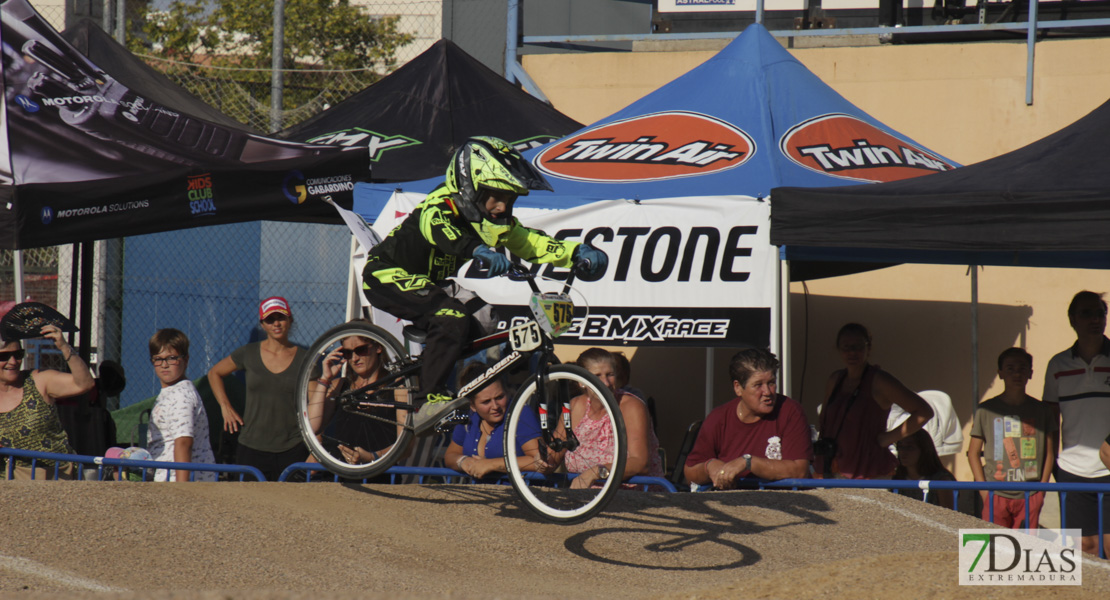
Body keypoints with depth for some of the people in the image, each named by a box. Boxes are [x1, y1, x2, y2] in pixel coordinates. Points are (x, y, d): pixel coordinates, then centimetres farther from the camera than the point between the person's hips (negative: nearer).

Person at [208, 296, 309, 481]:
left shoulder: (304, 359, 4)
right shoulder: (248, 354, 5)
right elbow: (214, 373, 22)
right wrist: (225, 407, 10)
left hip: (292, 451, -1)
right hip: (252, 450, 1)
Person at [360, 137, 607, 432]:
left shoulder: (494, 219, -3)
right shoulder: (440, 207, -28)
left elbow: (532, 243, -7)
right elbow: (442, 231, -51)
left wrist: (578, 252, -24)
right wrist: (482, 251, -70)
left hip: (427, 282, 9)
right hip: (388, 276, -9)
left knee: (483, 320, -4)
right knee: (452, 319, -30)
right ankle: (429, 401, -31)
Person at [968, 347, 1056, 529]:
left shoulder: (1041, 410, 7)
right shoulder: (986, 411, 2)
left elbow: (1049, 453, 11)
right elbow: (973, 453, 5)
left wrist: (1042, 488, 1)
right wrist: (984, 491, -3)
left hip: (1030, 495, 1)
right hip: (996, 495, -1)